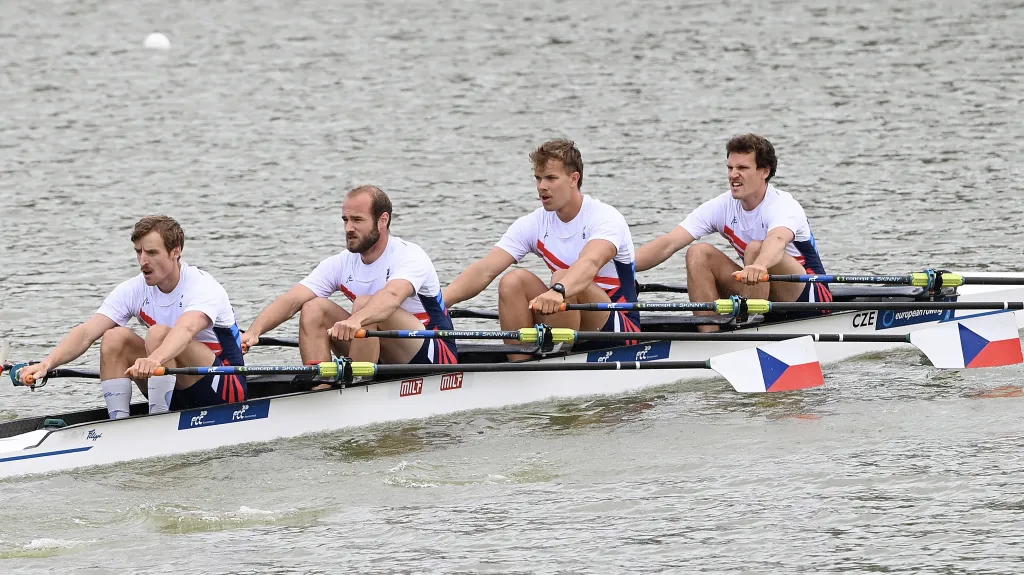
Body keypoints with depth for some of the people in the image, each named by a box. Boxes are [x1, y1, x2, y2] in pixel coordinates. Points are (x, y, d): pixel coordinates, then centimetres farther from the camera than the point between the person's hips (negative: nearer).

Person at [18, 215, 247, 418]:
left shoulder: (203, 287, -21)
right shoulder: (134, 290, -4)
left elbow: (185, 330, -43)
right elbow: (86, 334, -14)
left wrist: (154, 360, -64)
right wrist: (46, 364, -32)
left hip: (224, 388, -6)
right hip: (177, 396, 6)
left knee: (158, 334, -30)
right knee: (115, 337, -16)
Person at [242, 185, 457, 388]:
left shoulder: (410, 256, -18)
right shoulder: (341, 264, 0)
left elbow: (391, 296, -41)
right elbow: (291, 300, -12)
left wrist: (355, 320, -61)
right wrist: (254, 332, -31)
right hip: (386, 360, 6)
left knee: (365, 304, -30)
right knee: (314, 309, -12)